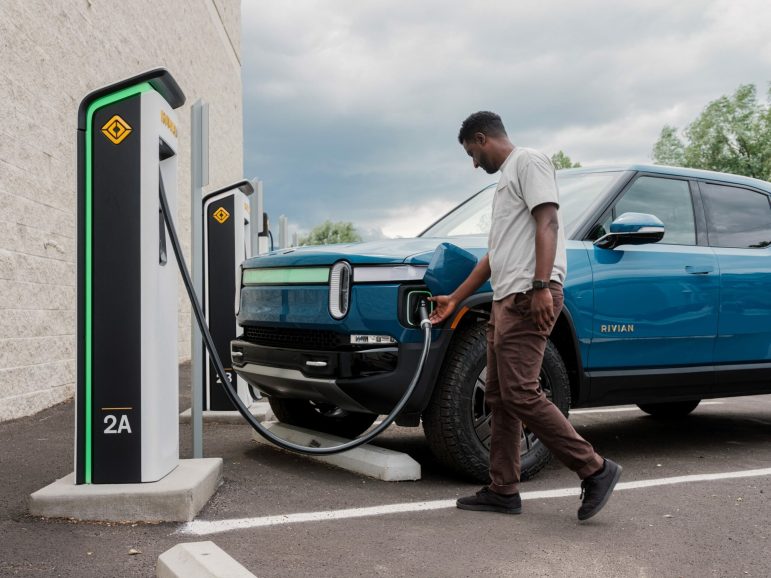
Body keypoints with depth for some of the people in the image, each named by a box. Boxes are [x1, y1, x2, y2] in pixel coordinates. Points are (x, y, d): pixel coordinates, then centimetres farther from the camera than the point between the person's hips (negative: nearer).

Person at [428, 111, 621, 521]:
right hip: (505, 299, 10)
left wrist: (541, 286, -26)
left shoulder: (528, 161, -1)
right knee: (499, 397, 8)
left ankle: (595, 471, -7)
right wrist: (454, 299, 30)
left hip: (529, 297, -10)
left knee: (520, 395, -15)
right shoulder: (505, 179, 28)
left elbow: (547, 223, -15)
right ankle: (503, 491, 13)